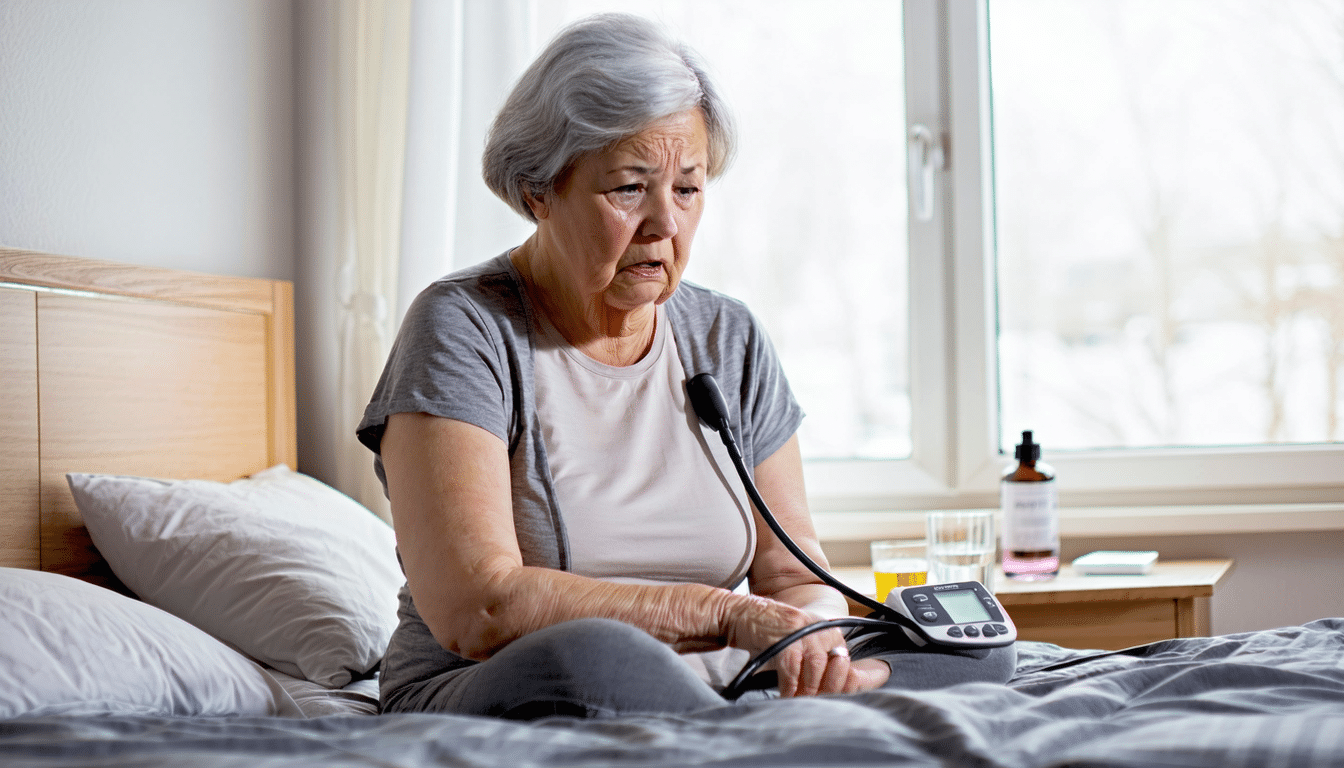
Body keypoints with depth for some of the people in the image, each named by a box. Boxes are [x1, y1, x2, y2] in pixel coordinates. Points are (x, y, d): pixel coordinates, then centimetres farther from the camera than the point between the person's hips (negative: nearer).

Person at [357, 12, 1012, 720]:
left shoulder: (729, 340, 10)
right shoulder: (463, 328, -7)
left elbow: (795, 574, 8)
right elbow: (472, 609, -19)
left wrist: (819, 652, -17)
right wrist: (725, 613, -20)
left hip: (722, 700, 4)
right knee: (587, 658, -39)